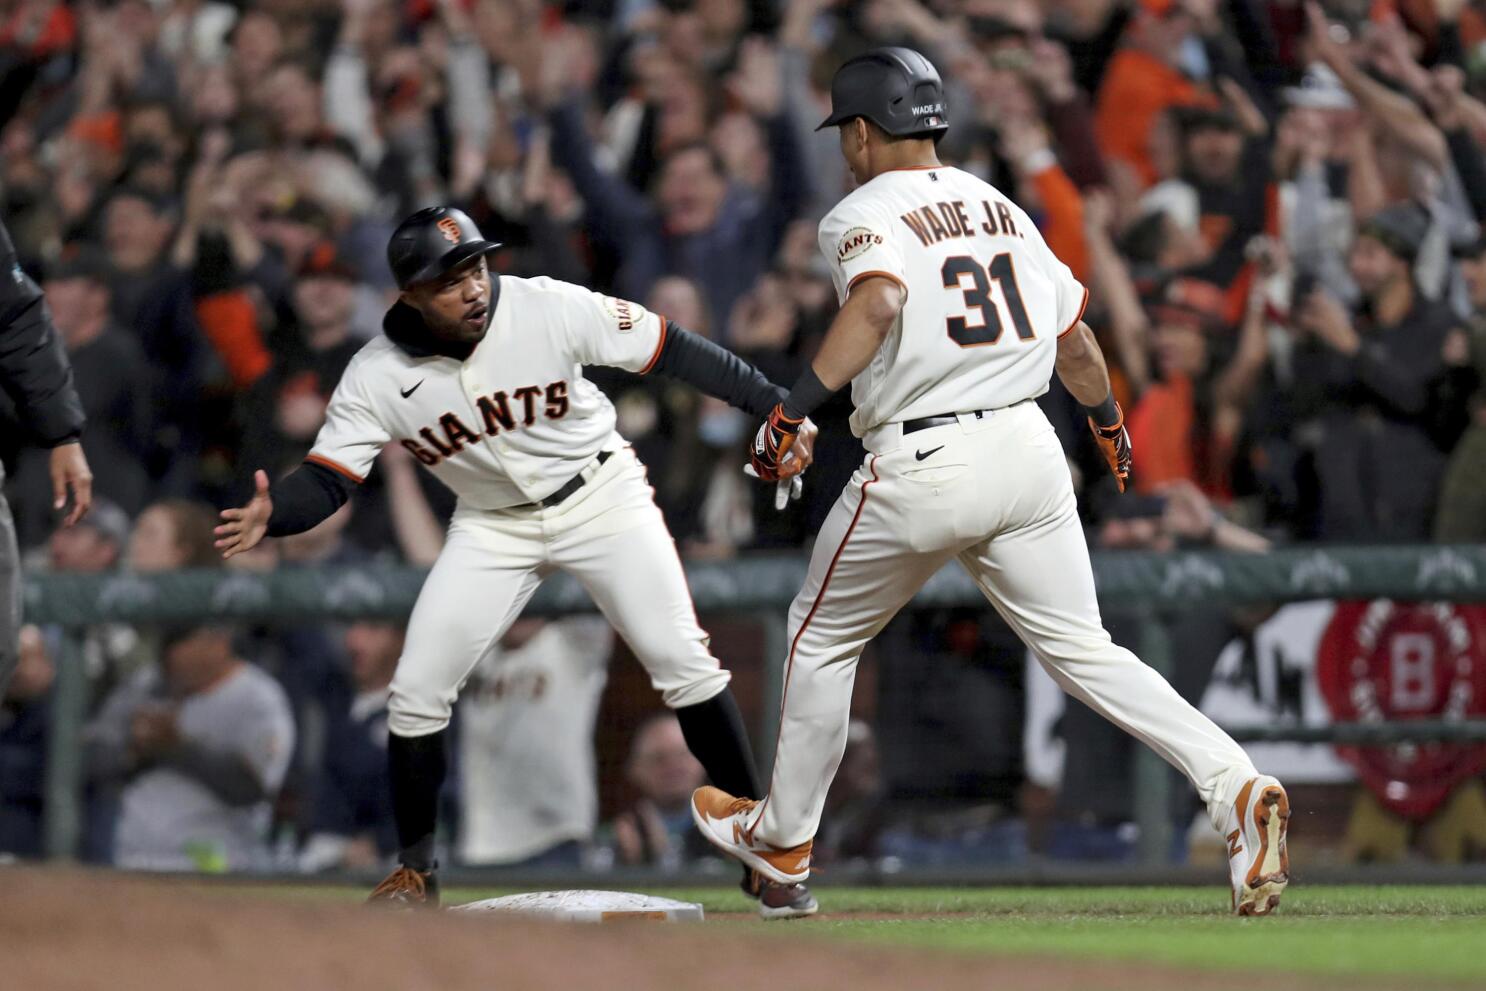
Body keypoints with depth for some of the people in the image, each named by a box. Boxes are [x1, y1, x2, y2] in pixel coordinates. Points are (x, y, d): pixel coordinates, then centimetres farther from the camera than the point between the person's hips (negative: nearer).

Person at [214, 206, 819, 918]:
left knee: (684, 664, -11)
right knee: (417, 691, -5)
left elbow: (673, 351, -18)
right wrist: (272, 515, -39)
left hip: (600, 496, -2)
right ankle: (414, 871, 14)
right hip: (493, 525, 2)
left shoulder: (550, 309, -23)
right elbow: (327, 479, -16)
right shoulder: (377, 377, -18)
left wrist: (777, 406, -20)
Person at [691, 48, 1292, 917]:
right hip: (1027, 448, 5)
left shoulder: (865, 216, -3)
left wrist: (795, 406, -27)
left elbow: (878, 302, -25)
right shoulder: (999, 208, 17)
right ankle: (1234, 786, -17)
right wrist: (1109, 422, 38)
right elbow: (1074, 335, 21)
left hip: (922, 464, -5)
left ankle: (784, 836, 30)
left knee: (822, 640, 17)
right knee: (1082, 649, 4)